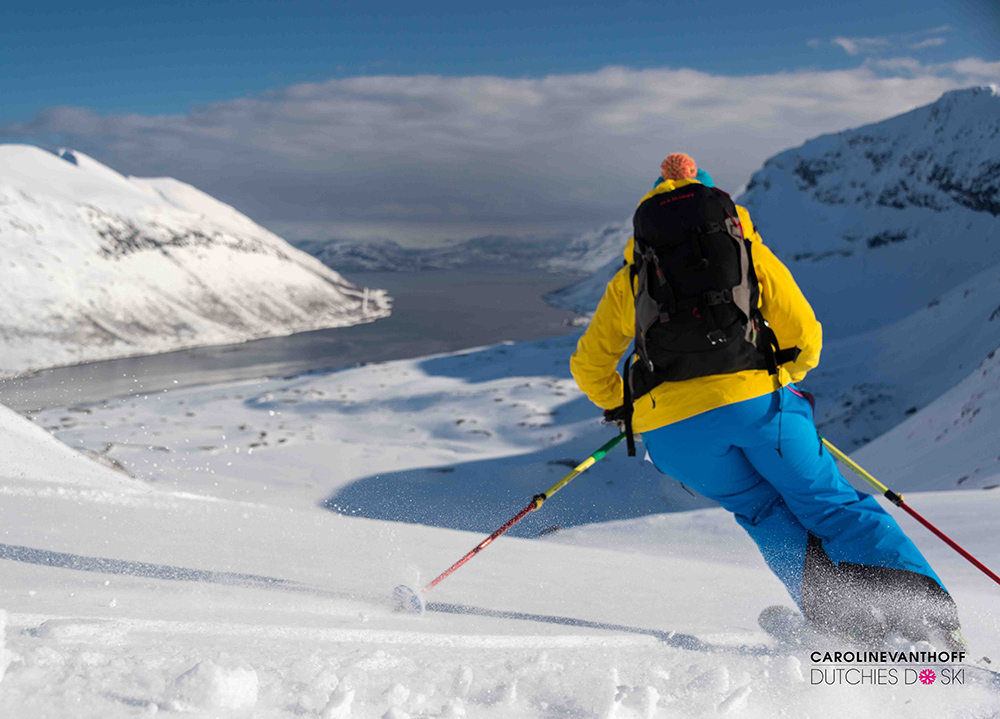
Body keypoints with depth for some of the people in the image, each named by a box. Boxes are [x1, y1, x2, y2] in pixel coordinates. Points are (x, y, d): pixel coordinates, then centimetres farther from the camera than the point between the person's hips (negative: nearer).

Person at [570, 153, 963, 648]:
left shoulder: (631, 276, 21)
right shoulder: (750, 251, 18)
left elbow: (588, 366, 23)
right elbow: (805, 339, 14)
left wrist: (616, 406, 41)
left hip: (672, 427, 1)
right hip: (757, 401, -1)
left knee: (765, 514, 20)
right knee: (830, 504, 10)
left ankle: (839, 616, 5)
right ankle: (930, 612, -3)